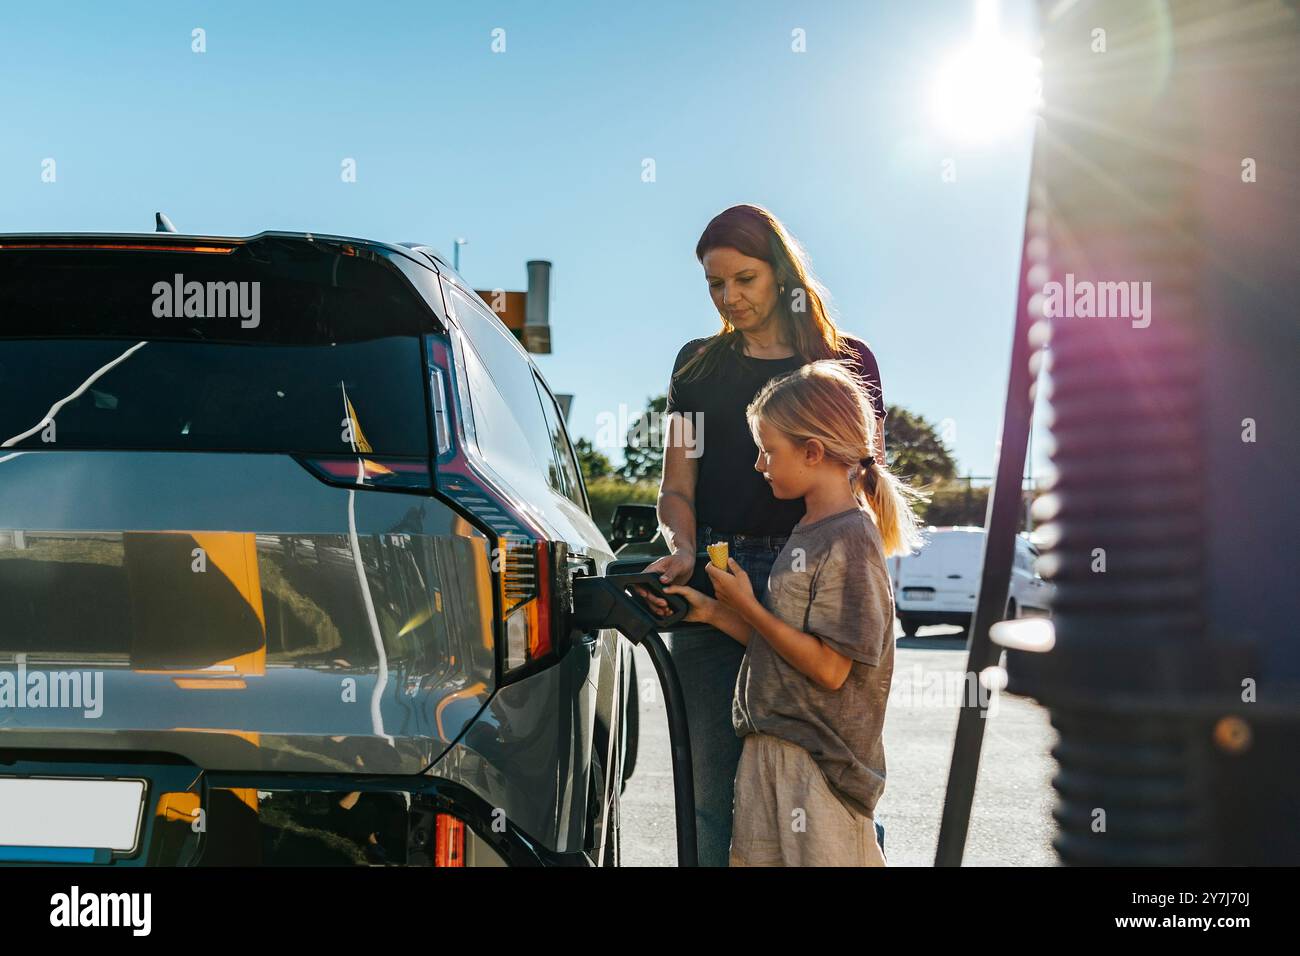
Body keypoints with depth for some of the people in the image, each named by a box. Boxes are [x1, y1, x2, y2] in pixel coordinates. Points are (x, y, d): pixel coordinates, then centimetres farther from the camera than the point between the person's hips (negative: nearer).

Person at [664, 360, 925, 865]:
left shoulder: (850, 540, -16)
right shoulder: (807, 534, 11)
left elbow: (829, 667, -20)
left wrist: (746, 605, -13)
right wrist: (712, 611, 5)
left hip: (818, 764, -9)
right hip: (771, 750, 9)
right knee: (755, 858, 15)